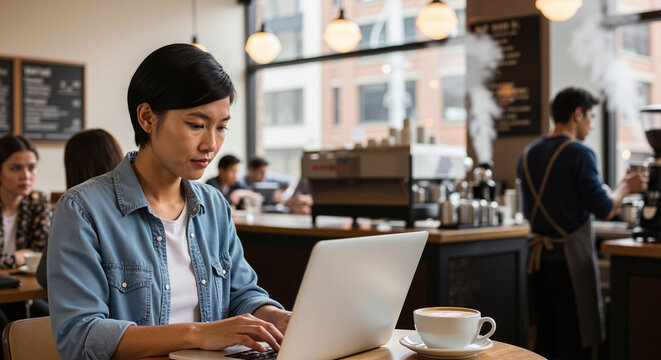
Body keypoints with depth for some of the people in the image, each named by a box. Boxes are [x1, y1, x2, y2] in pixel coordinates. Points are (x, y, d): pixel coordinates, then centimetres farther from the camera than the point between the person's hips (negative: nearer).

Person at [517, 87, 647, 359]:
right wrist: (625, 187, 6)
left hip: (537, 262, 7)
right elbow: (604, 211, -13)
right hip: (571, 262, -7)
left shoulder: (527, 155, 10)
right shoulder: (580, 154, -12)